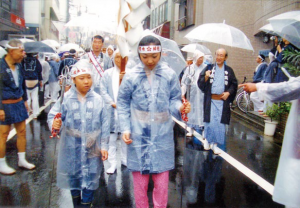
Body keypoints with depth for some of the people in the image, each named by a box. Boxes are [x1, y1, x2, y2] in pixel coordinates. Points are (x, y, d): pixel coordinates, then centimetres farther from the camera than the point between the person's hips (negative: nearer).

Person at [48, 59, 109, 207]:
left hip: (92, 148, 0)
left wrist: (104, 146, 0)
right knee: (73, 176, 17)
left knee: (90, 178, 9)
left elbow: (104, 125, 0)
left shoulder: (97, 100, -4)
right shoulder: (66, 99, -8)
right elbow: (52, 116, -8)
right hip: (71, 148, 0)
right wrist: (54, 124, -32)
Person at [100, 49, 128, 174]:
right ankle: (112, 163, 13)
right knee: (112, 137, 2)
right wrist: (112, 103, -9)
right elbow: (103, 91, 2)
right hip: (112, 110, 0)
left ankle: (125, 159, 28)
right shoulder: (108, 74, 6)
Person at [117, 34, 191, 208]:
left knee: (162, 181, 8)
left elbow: (174, 100, 3)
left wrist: (180, 107, -19)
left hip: (162, 135, 0)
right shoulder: (131, 76, -3)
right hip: (138, 136, 0)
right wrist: (125, 129, -5)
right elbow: (123, 104, 2)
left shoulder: (170, 75, -3)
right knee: (140, 181, 12)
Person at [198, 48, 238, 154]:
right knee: (210, 122, 1)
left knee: (220, 123, 4)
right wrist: (206, 77, -22)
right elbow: (200, 84, -3)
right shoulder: (209, 68, 0)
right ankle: (208, 140, 25)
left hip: (223, 101, 2)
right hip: (210, 100, -1)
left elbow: (234, 84, 13)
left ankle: (215, 143, 17)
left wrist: (228, 92, -3)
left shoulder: (229, 70, 6)